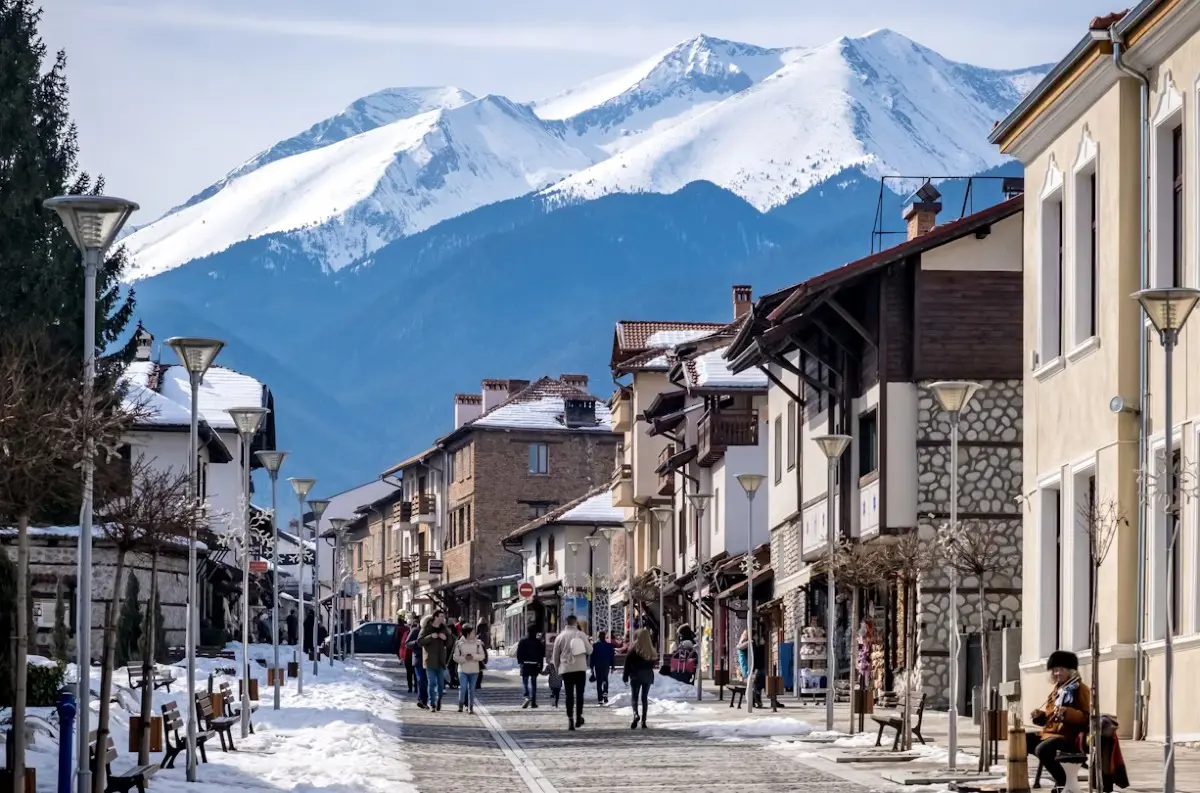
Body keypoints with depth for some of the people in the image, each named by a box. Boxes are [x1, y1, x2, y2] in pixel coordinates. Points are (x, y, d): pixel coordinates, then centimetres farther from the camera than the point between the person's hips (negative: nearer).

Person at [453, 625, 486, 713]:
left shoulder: (478, 643, 1)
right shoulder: (459, 643, -2)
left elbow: (482, 655, 1)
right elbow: (455, 657, -1)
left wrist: (473, 657, -15)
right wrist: (464, 658, -17)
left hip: (474, 670, 1)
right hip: (463, 669, -1)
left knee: (471, 689, 5)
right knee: (463, 688, -7)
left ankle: (471, 707, 11)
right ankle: (460, 705, 9)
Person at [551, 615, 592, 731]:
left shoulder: (560, 637, 3)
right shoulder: (580, 634, -4)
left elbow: (555, 656, 8)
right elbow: (589, 650, -3)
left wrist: (557, 666, 22)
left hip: (566, 669, 2)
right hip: (580, 668, -2)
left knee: (569, 695, 4)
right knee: (579, 693, 7)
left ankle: (570, 719, -2)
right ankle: (578, 716, 1)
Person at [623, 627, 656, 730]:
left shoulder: (633, 649, -10)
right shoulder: (651, 650, 2)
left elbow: (628, 663, -10)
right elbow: (653, 663, 7)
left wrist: (625, 676, -5)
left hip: (636, 675, -4)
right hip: (648, 675, 4)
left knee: (634, 696, 1)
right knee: (645, 697, 9)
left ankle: (635, 714, -25)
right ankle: (643, 720, 6)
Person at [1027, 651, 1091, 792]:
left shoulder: (1080, 690, -6)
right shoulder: (1055, 689, 20)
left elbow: (1087, 718, -15)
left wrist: (1066, 712, -29)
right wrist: (1039, 716, 3)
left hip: (1069, 737, -9)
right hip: (1049, 733, 9)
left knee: (1042, 749, -35)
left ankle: (1062, 782, -17)